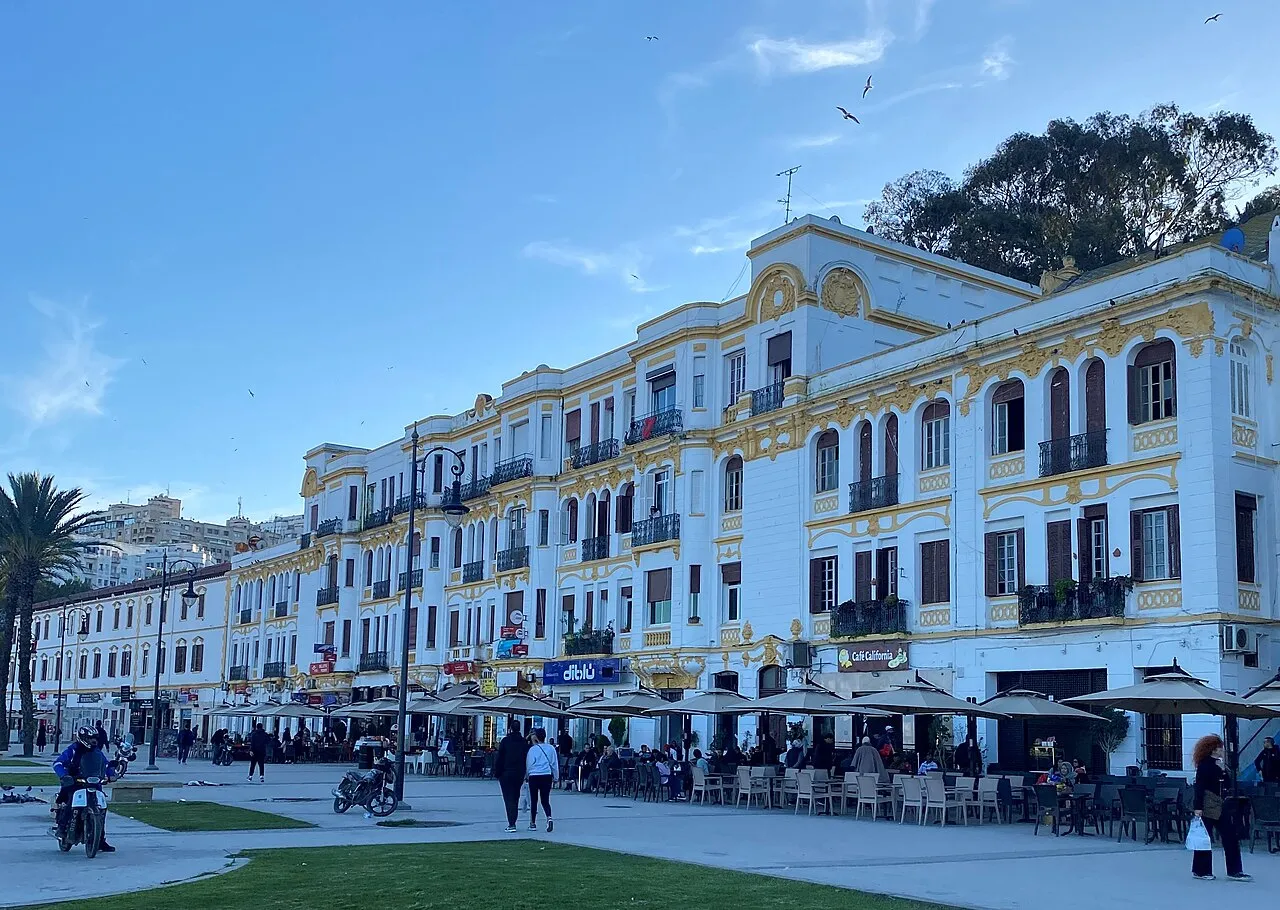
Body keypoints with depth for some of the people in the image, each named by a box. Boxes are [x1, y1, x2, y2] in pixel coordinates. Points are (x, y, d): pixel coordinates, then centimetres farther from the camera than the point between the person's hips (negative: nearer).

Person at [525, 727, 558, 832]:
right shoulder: (551, 749, 2)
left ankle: (533, 823, 13)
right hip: (547, 776, 3)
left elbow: (529, 764, -3)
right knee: (545, 800, 7)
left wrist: (527, 775, 14)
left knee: (533, 800, 8)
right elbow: (555, 764, 9)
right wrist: (556, 777, 19)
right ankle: (549, 818, -18)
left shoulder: (533, 749, -7)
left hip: (534, 776, -3)